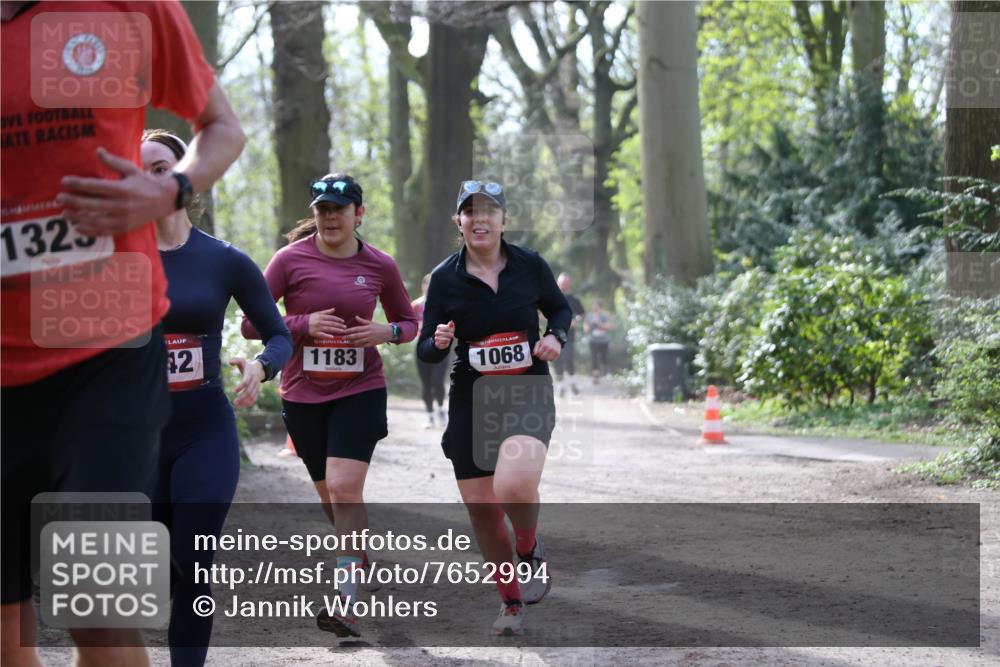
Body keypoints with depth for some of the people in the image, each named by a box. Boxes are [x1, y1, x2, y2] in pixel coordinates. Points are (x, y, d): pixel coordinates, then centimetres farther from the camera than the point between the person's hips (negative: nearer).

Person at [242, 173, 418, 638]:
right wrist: (304, 325, -19)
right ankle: (361, 574, 37)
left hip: (360, 390, -2)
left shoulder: (379, 266, -2)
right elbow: (250, 322, -5)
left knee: (344, 487, -17)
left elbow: (408, 322, 13)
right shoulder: (292, 259, -6)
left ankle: (348, 606, -18)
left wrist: (387, 332, -10)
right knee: (332, 497, 12)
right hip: (303, 394, 2)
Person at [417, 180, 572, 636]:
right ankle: (512, 603, 26)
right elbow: (425, 350, 1)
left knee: (514, 486, -29)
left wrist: (556, 337, -5)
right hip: (471, 400, 2)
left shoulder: (530, 265, -2)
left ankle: (530, 550, 4)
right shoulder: (445, 278, -2)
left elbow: (560, 308, 16)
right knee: (482, 512, 4)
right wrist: (439, 342, -21)